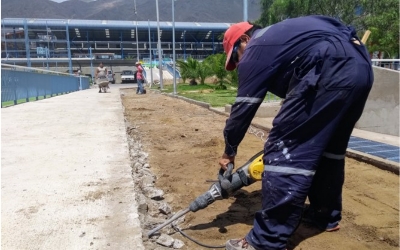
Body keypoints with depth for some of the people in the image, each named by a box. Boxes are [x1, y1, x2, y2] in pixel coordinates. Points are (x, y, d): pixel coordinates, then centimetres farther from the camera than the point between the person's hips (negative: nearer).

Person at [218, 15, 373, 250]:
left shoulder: (256, 50, 6)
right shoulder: (277, 37, 32)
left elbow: (244, 107, 4)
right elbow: (294, 91, 36)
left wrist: (230, 150, 15)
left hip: (331, 69, -10)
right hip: (360, 65, 11)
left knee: (286, 152, -7)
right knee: (329, 146, 23)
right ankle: (326, 214, 38)